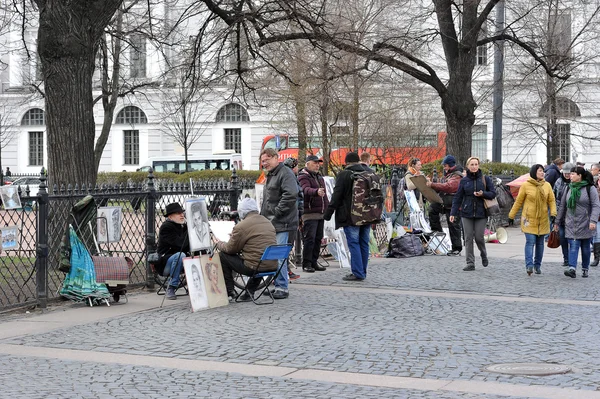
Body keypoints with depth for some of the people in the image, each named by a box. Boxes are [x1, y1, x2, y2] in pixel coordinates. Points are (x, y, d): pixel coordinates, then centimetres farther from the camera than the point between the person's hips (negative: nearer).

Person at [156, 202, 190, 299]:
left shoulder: (183, 226, 13)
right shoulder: (166, 227, -12)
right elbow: (180, 244, -24)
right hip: (164, 263, -7)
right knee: (180, 255, -36)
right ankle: (171, 289, -29)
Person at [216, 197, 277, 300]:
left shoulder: (241, 226, -9)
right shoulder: (268, 222, 14)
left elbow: (230, 249, 0)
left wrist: (219, 244, 22)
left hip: (254, 268, -7)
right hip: (273, 267, 7)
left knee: (222, 256, 8)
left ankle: (230, 292, 14)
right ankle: (250, 292, 31)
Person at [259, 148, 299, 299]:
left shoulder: (285, 173, -10)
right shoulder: (270, 175, 23)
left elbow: (291, 194, -24)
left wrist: (277, 211, -19)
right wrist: (263, 216, 20)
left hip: (281, 223, -10)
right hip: (270, 223, 10)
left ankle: (282, 287, -7)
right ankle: (277, 285, 17)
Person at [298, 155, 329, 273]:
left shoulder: (319, 177, 21)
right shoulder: (303, 177, -8)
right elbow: (306, 190, -28)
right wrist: (316, 192, -47)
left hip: (321, 214, 8)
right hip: (309, 213, -8)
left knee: (318, 239, 10)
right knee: (309, 239, -10)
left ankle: (314, 262, 17)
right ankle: (306, 264, -5)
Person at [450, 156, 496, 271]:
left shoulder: (485, 179, 2)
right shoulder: (464, 181, 5)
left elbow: (493, 193, 4)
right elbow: (457, 197, 5)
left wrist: (483, 194, -16)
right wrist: (453, 213, -1)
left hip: (481, 213, -1)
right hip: (467, 214, 1)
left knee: (479, 237, -2)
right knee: (468, 238, -1)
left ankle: (483, 255, 28)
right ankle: (470, 263, 4)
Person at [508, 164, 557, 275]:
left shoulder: (547, 185, 5)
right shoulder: (526, 185, -4)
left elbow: (551, 200, 7)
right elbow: (518, 201, 2)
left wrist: (553, 212, -9)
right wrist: (511, 215, 4)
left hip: (542, 220, 4)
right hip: (529, 219, -4)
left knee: (540, 243, 10)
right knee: (530, 242, -13)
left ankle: (537, 265, 21)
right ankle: (529, 265, -18)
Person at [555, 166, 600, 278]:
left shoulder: (590, 189, -5)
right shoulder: (568, 189, 8)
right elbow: (562, 206, 14)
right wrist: (557, 222, 13)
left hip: (585, 225, -3)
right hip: (571, 225, 3)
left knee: (585, 248, 8)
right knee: (573, 246, -9)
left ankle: (585, 269, 21)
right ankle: (572, 269, -18)